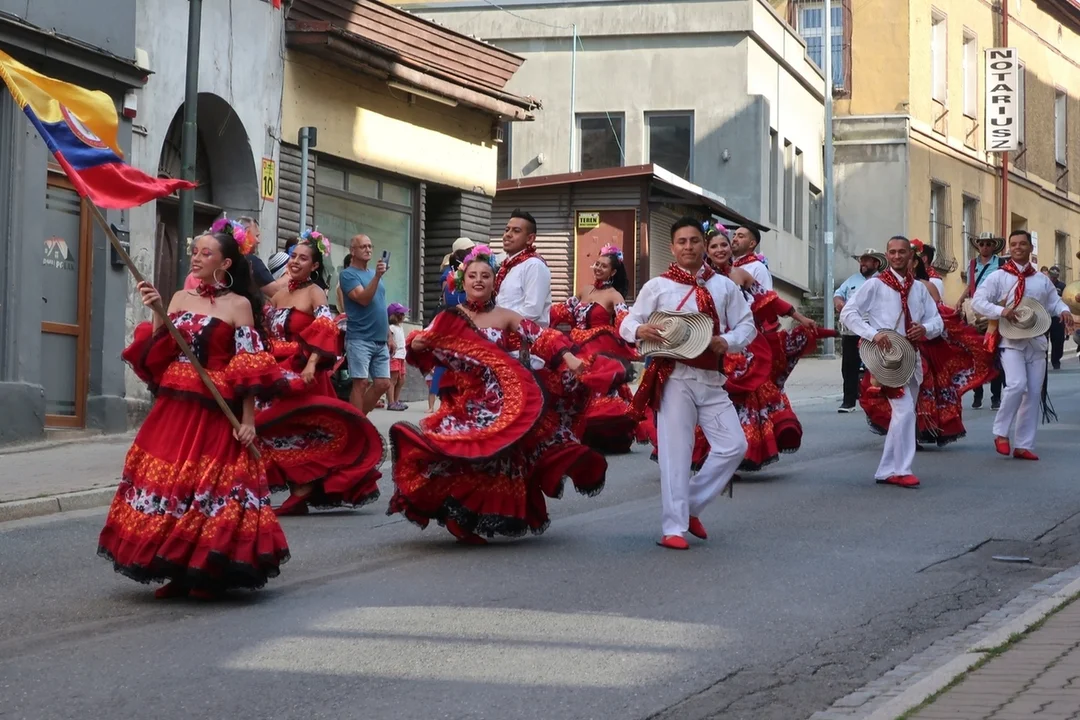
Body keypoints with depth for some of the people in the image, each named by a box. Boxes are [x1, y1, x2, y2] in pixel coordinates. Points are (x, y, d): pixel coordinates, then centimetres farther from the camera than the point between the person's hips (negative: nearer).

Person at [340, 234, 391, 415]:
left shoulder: (374, 274, 17)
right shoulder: (348, 274, -5)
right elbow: (363, 298, -19)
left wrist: (389, 334, 19)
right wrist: (377, 276, -29)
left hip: (380, 340, 7)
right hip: (359, 339, -7)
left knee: (383, 384, 4)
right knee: (360, 383, -10)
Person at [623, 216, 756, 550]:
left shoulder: (724, 286, 13)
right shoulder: (657, 286, 6)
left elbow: (747, 325, 12)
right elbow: (626, 325, 2)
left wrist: (727, 341, -9)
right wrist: (640, 329, -21)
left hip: (711, 378, 3)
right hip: (674, 377, -3)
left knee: (733, 446, -3)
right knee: (675, 450, -6)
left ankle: (691, 505, 14)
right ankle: (673, 527, -1)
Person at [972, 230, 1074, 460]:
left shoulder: (1042, 280, 13)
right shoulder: (999, 277, 0)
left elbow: (1054, 302, 18)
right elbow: (978, 301, -5)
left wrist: (1063, 311, -6)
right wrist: (1001, 311, -21)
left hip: (1037, 341, 5)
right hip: (1011, 340, -5)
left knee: (1034, 393, 3)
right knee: (1017, 385, -24)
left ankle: (1024, 445, 9)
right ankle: (1000, 433, -6)